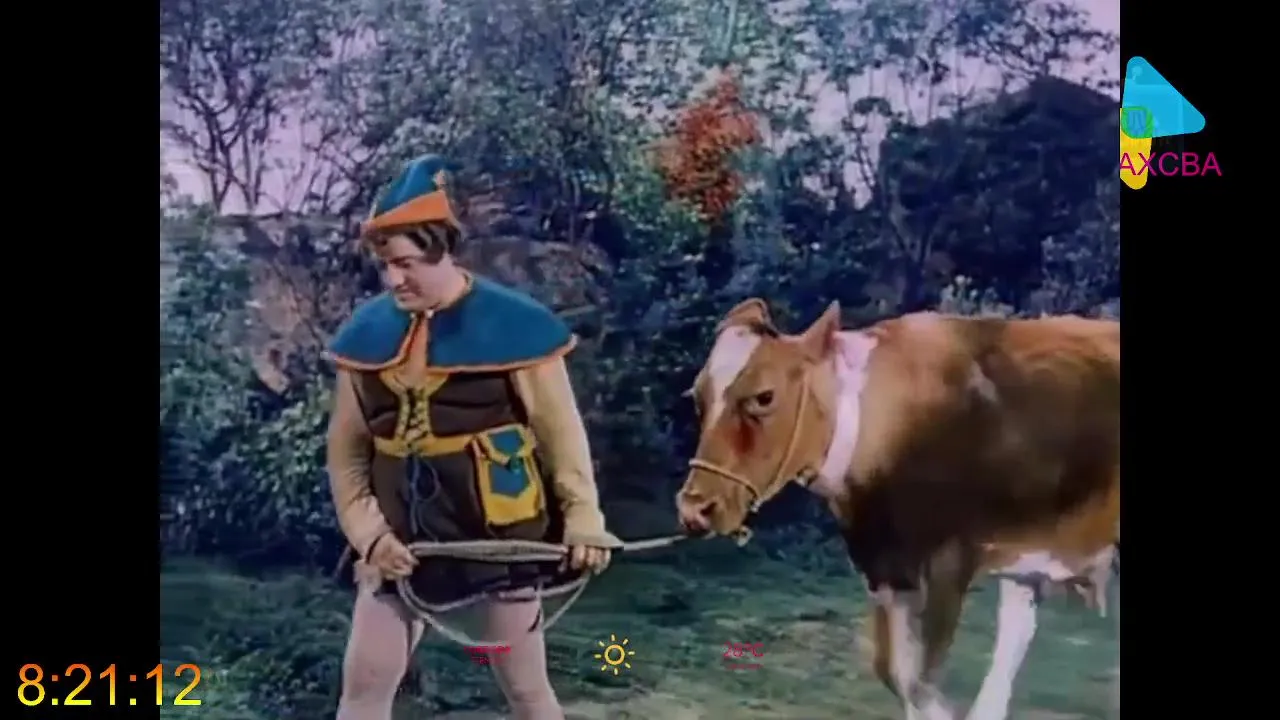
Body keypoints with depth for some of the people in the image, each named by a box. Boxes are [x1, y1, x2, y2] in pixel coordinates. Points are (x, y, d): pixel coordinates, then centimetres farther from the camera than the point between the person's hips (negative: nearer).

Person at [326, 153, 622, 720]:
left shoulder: (512, 324, -12)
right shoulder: (366, 331, -1)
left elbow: (560, 434, -5)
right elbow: (346, 449, 6)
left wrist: (582, 518, -9)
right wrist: (368, 531, -4)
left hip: (499, 530, -3)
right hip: (403, 537, 4)